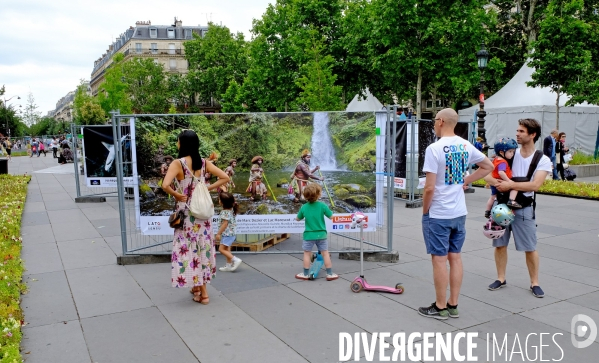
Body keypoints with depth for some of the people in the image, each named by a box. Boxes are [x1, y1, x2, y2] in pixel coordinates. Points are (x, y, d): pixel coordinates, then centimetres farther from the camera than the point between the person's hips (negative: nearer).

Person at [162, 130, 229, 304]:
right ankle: (200, 287, 26)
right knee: (202, 248, 16)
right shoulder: (204, 162, -1)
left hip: (186, 213, -5)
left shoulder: (178, 163, -15)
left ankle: (199, 289, 16)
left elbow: (165, 185, -28)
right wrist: (207, 188, 2)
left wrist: (178, 195, -11)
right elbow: (225, 178, 0)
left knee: (189, 249, 8)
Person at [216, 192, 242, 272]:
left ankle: (235, 260, -10)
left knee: (221, 249, -7)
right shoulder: (231, 209, 3)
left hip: (227, 234, -10)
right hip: (231, 233, 10)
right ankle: (229, 265, 21)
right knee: (227, 249, 16)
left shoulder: (225, 212, -22)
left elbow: (225, 224, -23)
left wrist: (218, 233, -19)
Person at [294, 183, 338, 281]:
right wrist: (325, 211, 12)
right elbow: (331, 217, -6)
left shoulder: (304, 207, -10)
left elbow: (297, 219, 4)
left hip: (308, 235, 0)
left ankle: (305, 274, 20)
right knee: (325, 253, 10)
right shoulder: (322, 205, -15)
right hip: (321, 234, 0)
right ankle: (330, 274, 16)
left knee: (307, 254, 12)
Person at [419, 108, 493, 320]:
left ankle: (440, 308, 13)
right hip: (459, 213, 7)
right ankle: (453, 305, 23)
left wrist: (424, 211, -4)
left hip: (438, 214, -7)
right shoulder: (466, 146, 4)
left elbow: (429, 187, -19)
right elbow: (488, 167, 19)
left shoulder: (435, 148, -18)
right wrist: (465, 180, 12)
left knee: (439, 259, 2)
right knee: (455, 257, 13)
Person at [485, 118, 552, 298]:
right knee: (500, 244, 9)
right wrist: (498, 183, -22)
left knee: (530, 247, 5)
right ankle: (501, 278, 24)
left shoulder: (543, 160, -4)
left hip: (524, 208, -3)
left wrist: (510, 185, -22)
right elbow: (488, 175, -2)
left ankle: (534, 282, 20)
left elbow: (535, 185, -19)